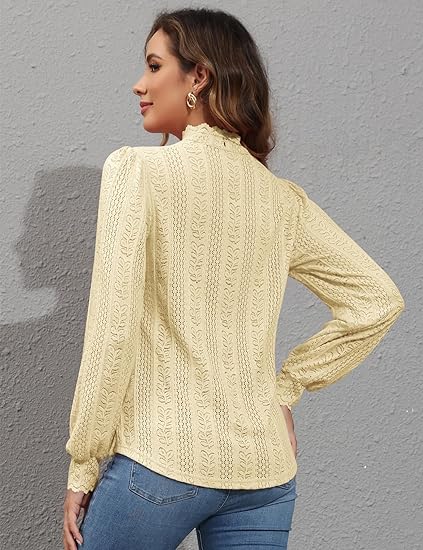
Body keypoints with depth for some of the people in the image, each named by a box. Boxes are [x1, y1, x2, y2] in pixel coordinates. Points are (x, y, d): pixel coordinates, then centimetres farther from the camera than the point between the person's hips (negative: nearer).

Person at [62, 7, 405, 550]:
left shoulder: (137, 169, -8)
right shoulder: (283, 199, 7)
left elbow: (113, 331, -13)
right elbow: (379, 300, 9)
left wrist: (83, 465, -5)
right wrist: (285, 385, 12)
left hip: (160, 458, -4)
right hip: (265, 469, 5)